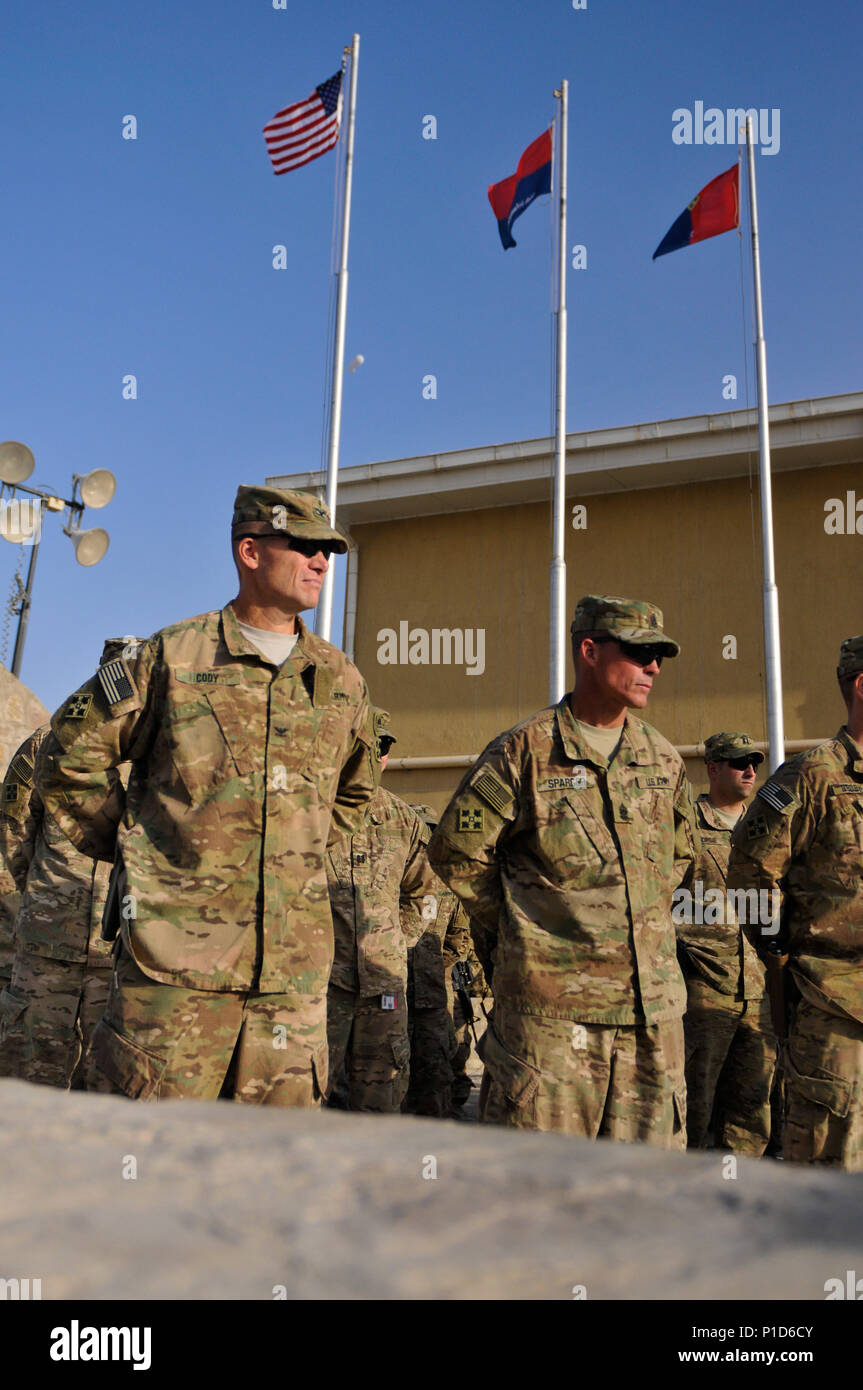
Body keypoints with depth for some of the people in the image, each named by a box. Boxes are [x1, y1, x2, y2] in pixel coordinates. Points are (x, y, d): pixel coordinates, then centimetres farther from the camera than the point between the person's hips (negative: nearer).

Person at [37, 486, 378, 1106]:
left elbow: (357, 790, 29)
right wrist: (128, 848, 6)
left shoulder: (342, 681, 12)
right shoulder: (173, 657, 0)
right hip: (177, 952, -3)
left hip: (296, 964, 4)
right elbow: (69, 757, 8)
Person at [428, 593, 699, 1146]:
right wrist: (520, 927, 4)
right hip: (551, 1004, -5)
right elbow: (456, 853, -1)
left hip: (654, 1004, 5)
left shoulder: (665, 760, 11)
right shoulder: (524, 750, -5)